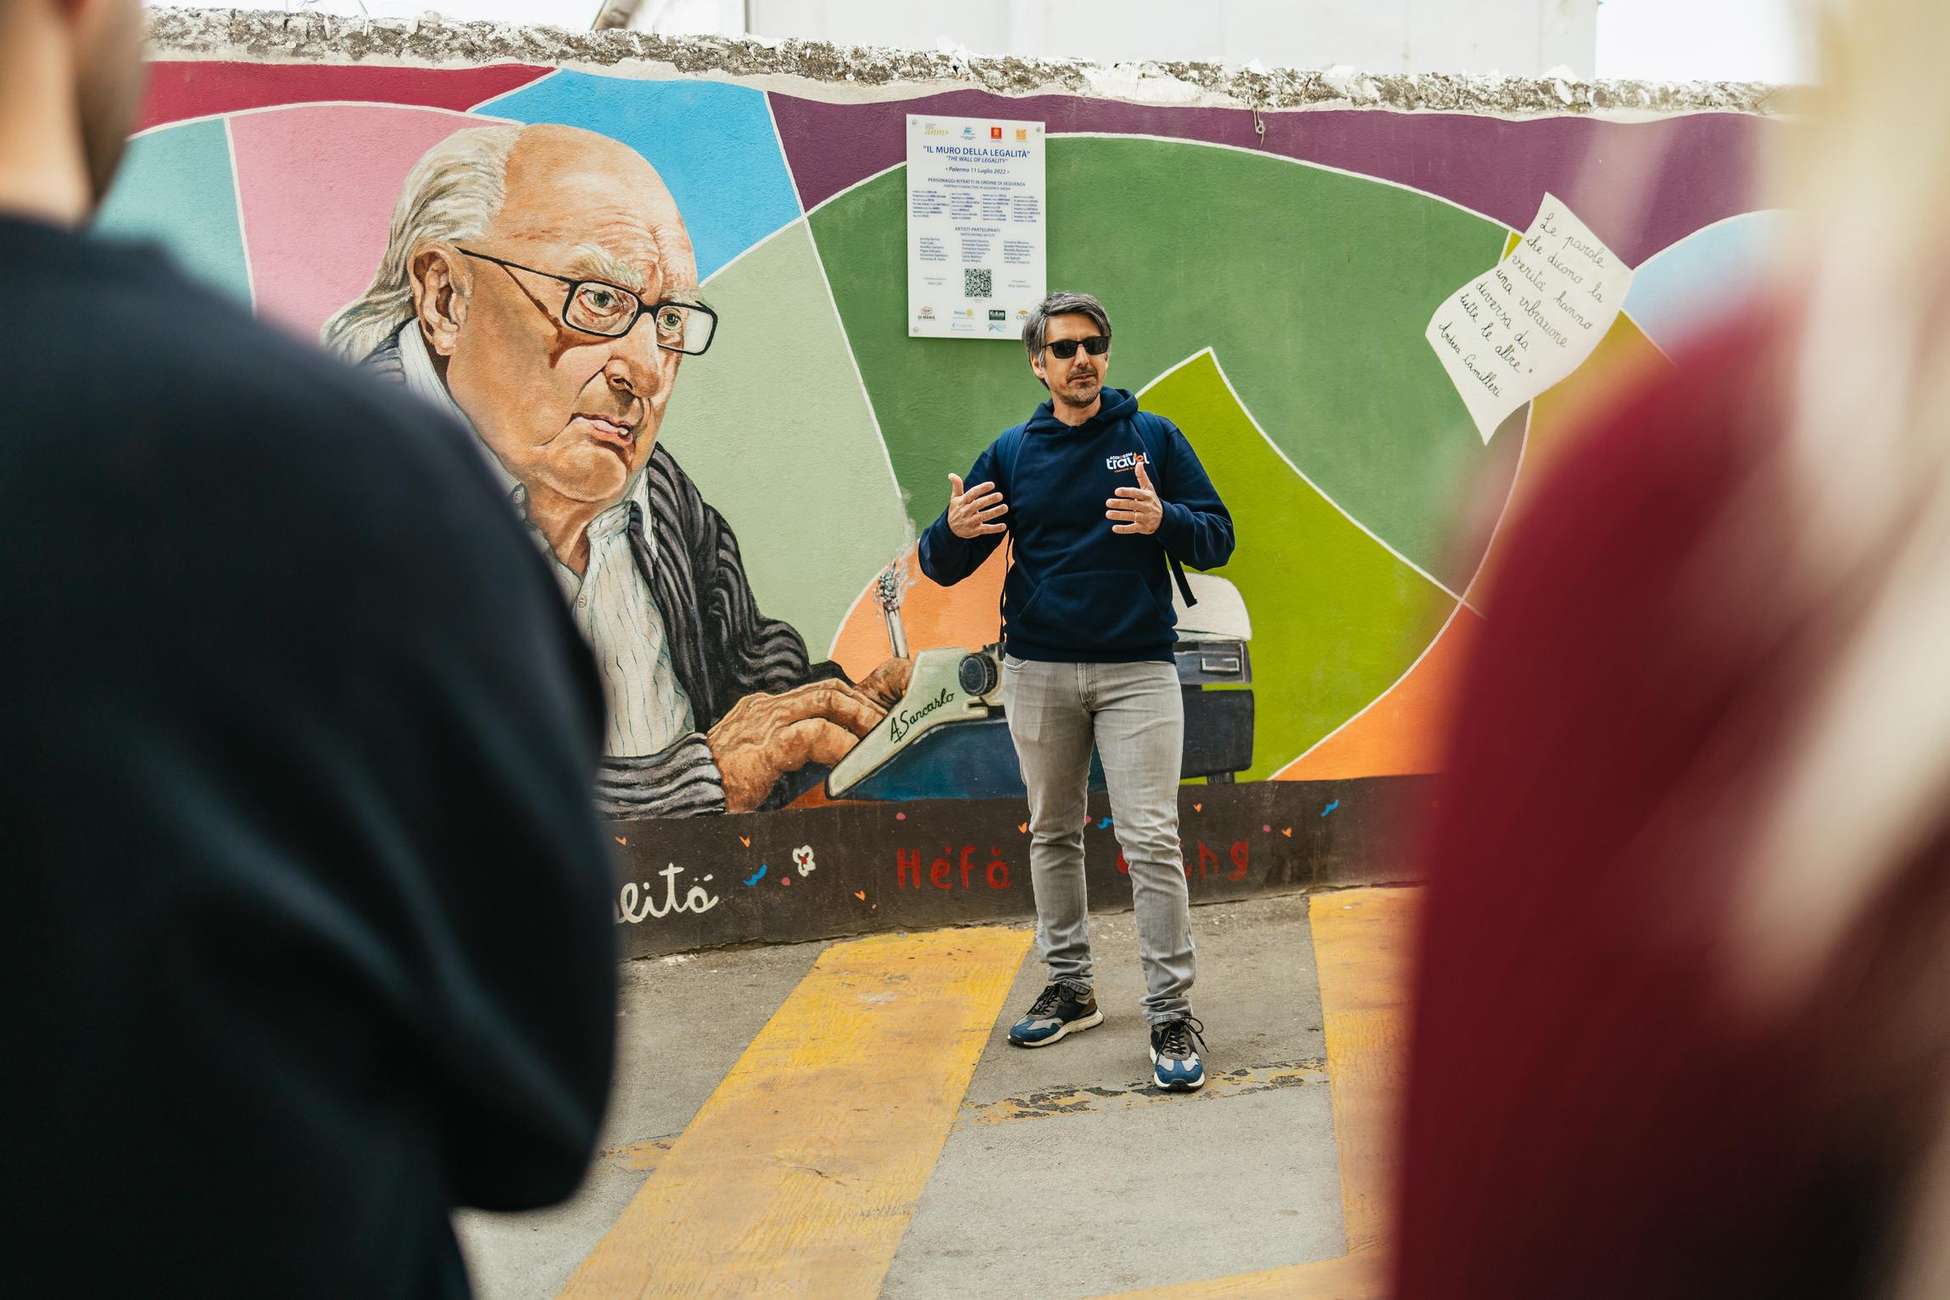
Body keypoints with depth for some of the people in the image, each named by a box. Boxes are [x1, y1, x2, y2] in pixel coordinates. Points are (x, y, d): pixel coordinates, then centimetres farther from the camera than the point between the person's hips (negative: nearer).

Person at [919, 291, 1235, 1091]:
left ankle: (1171, 1012, -3)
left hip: (1137, 668, -3)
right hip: (1037, 671, 3)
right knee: (1052, 835, 12)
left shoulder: (1154, 438, 2)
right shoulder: (1011, 453, 6)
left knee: (1151, 840, -8)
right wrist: (954, 532, -18)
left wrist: (1163, 520, -21)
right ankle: (1069, 987, 26)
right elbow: (944, 568, 6)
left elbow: (1218, 538, 0)